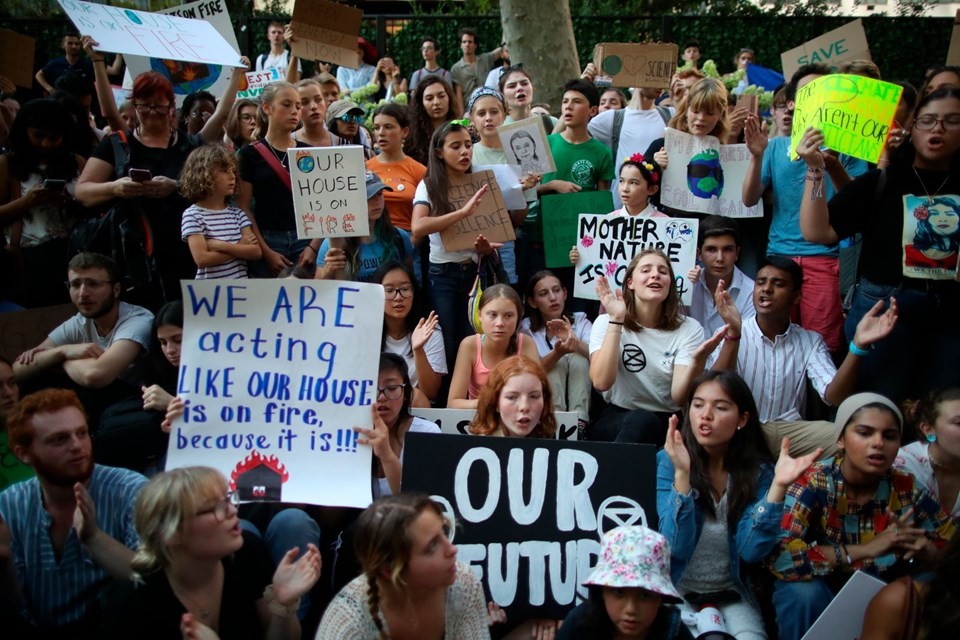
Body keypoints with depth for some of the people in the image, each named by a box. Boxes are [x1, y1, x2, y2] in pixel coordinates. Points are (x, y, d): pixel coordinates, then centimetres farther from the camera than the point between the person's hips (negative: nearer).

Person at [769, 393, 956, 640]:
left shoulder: (907, 489, -8)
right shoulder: (813, 483, -20)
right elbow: (779, 557, -32)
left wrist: (921, 547, -22)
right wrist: (865, 550, -34)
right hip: (817, 600, -3)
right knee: (805, 591, -33)